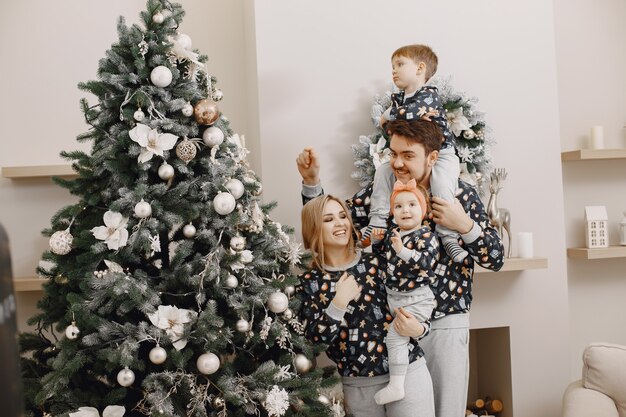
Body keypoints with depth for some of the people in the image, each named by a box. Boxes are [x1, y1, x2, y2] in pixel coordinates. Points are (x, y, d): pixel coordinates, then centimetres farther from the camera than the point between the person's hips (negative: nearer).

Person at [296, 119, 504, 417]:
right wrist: (311, 181, -8)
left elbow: (495, 259, -3)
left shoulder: (461, 196, -6)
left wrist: (464, 225, -19)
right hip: (392, 324, 2)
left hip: (445, 326, -1)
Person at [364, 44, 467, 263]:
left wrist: (388, 114, -16)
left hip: (441, 153, -7)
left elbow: (408, 114, -34)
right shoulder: (398, 98, 7)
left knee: (441, 184, -31)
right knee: (383, 171, -4)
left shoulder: (429, 95, -17)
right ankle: (378, 221, -2)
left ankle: (449, 237, -25)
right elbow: (388, 127, 6)